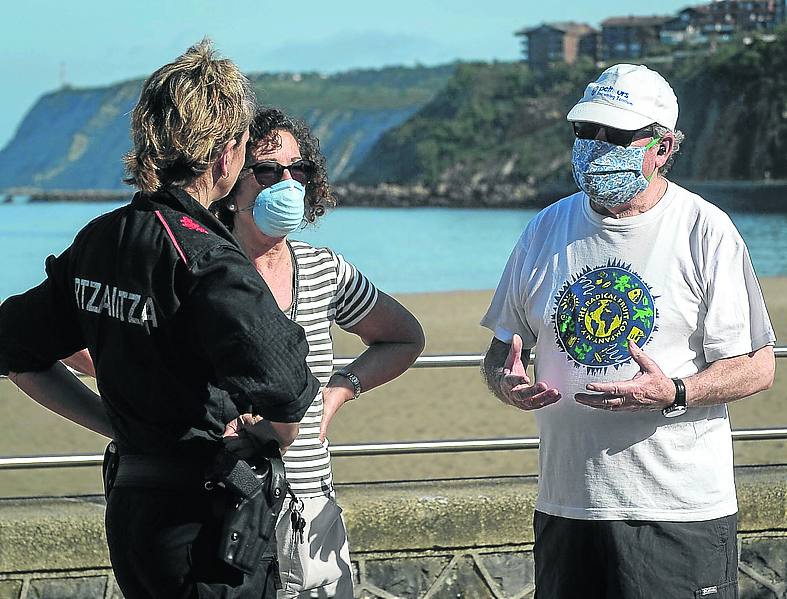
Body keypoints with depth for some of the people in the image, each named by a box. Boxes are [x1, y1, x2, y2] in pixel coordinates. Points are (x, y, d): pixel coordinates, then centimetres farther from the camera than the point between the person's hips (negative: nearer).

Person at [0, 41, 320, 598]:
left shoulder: (97, 242, 5)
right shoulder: (208, 260, -19)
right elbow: (284, 391, -33)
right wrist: (269, 433, -10)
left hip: (127, 505, 8)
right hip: (205, 521, -8)